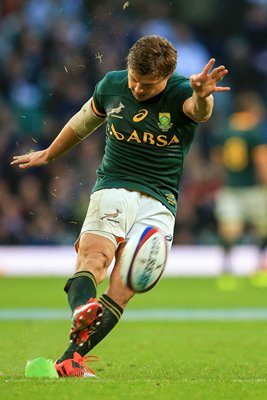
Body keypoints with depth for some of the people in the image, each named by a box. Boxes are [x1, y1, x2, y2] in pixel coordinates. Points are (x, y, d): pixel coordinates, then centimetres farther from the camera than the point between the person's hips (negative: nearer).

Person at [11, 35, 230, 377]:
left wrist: (201, 96, -56)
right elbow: (84, 121, 26)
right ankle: (82, 313, -53)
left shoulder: (181, 93, -5)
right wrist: (49, 155, 40)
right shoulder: (111, 85, 5)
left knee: (122, 290, -17)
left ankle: (70, 360, -24)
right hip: (113, 187, 2)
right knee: (94, 257, -28)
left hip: (159, 203, -2)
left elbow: (200, 111, -31)